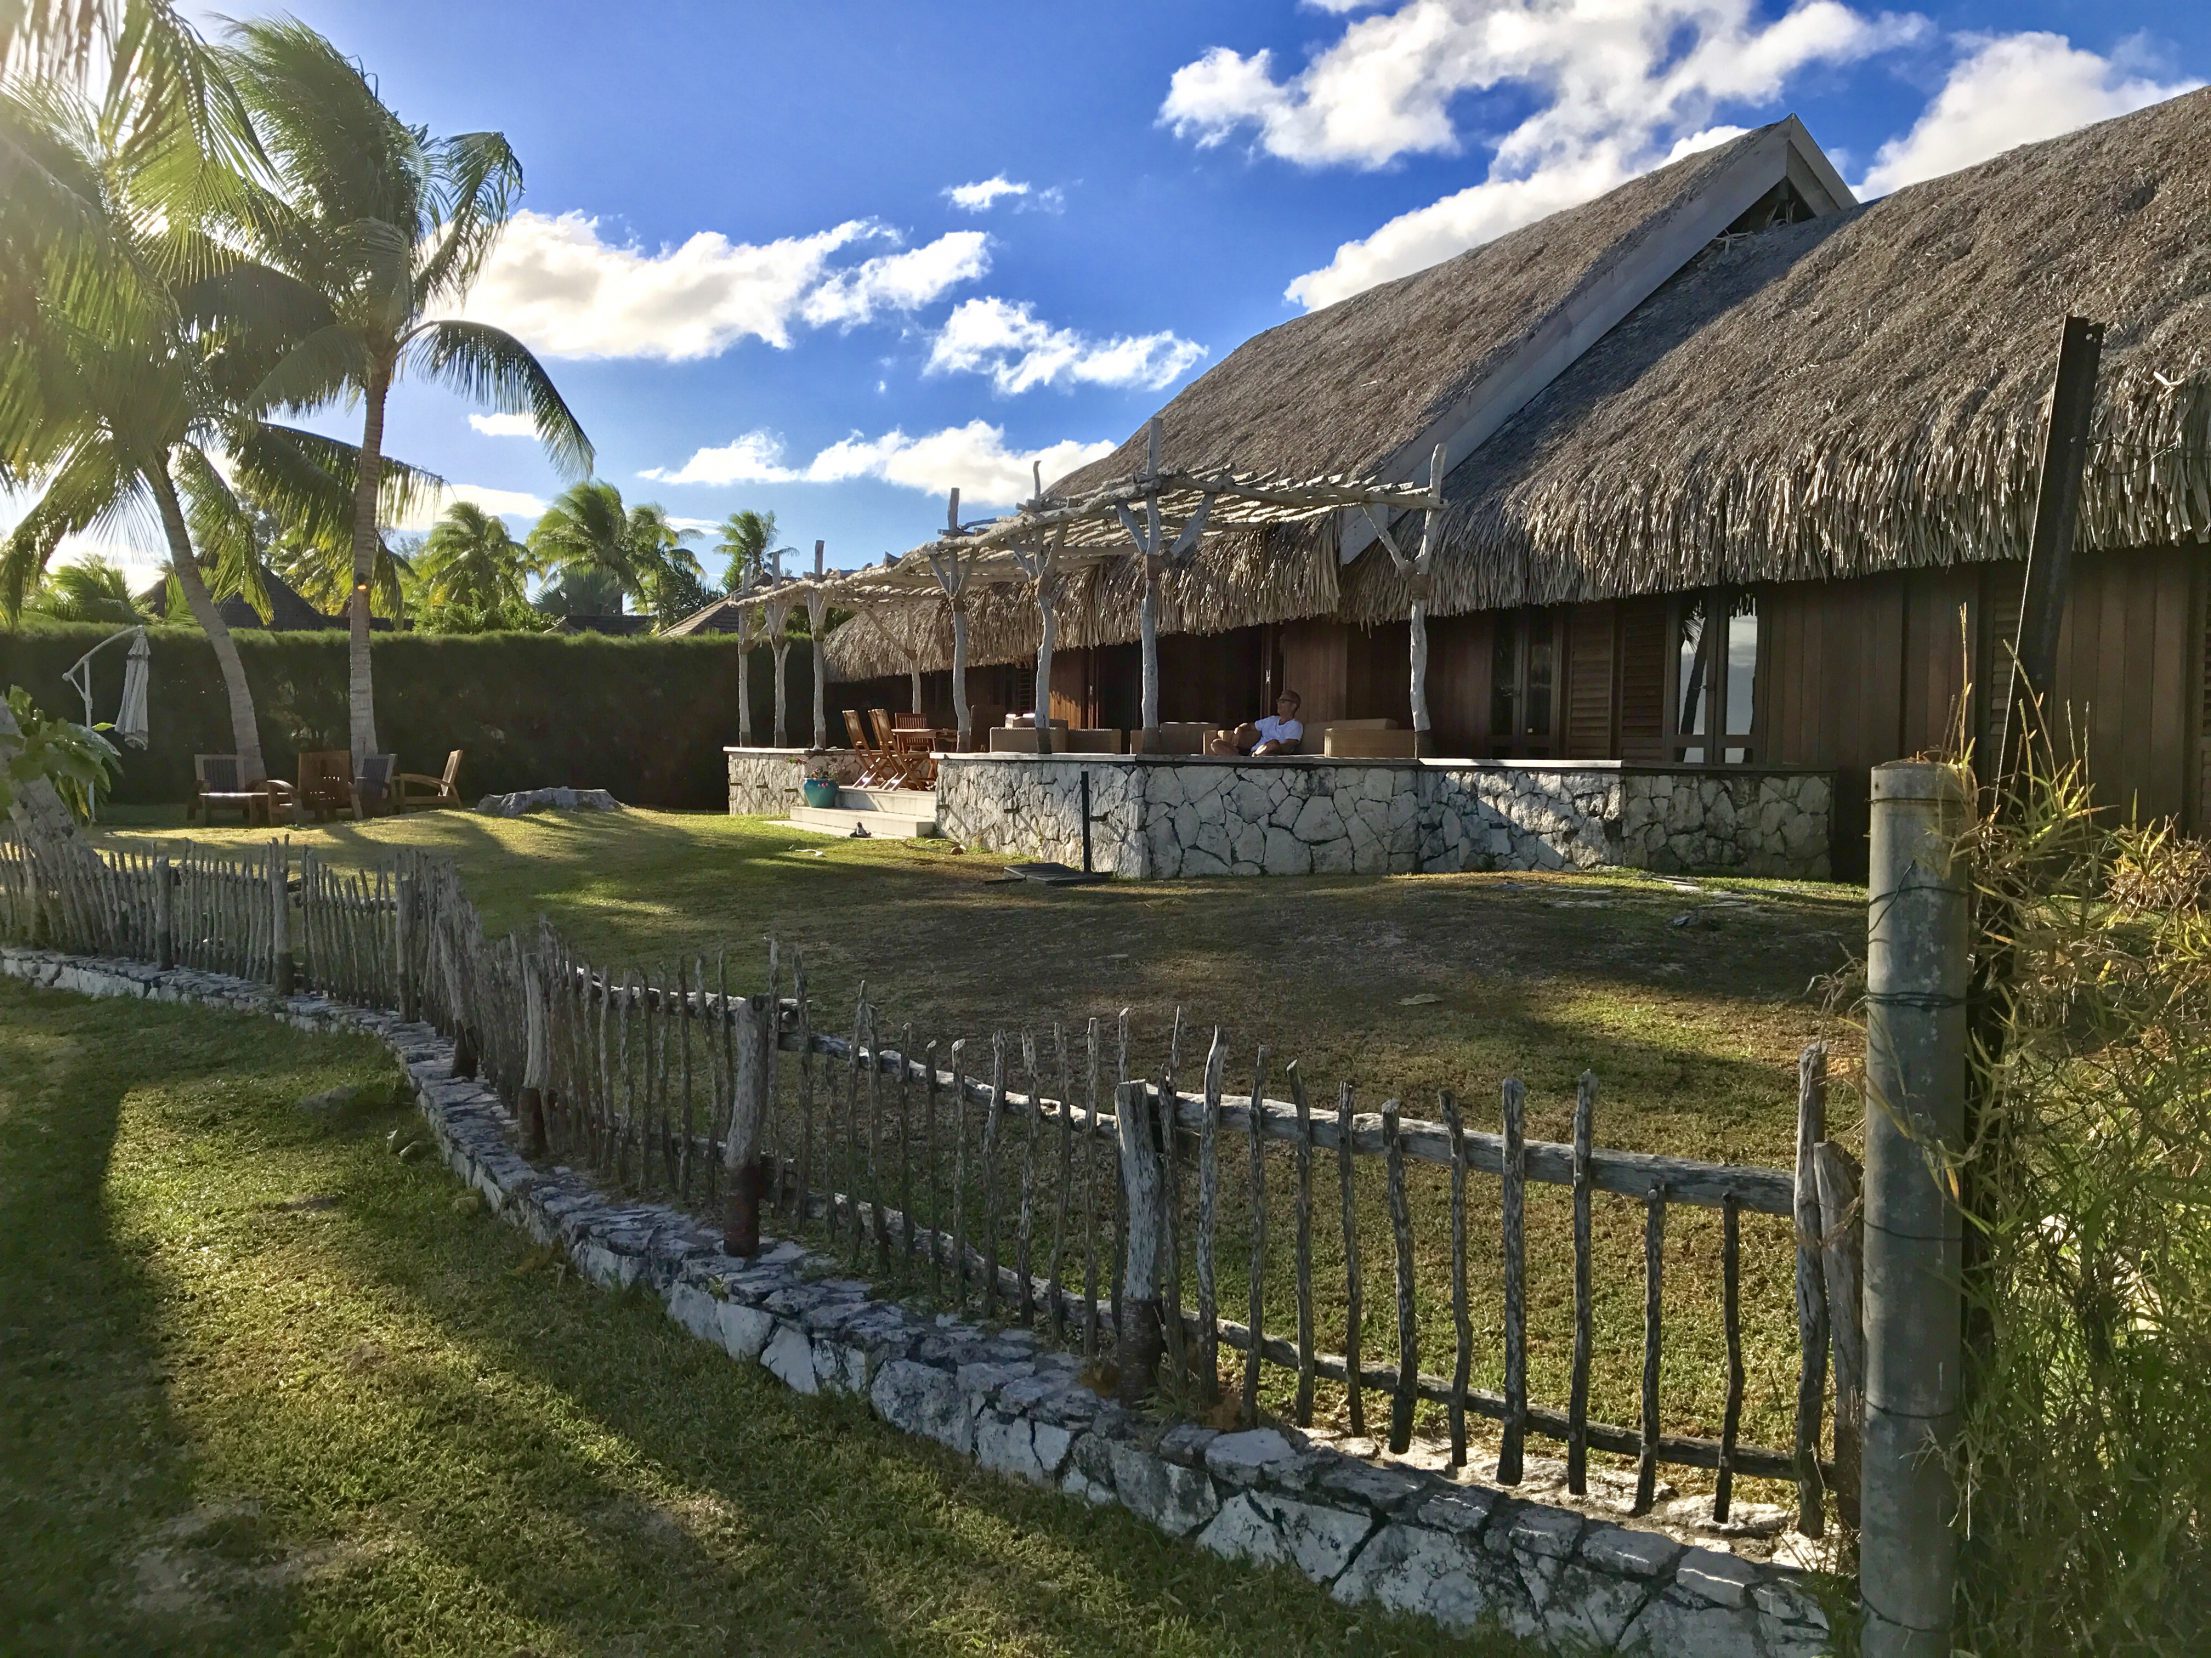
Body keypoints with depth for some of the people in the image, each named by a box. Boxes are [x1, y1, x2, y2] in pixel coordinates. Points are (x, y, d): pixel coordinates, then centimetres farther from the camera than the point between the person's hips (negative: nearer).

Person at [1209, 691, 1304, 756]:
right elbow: (1249, 726, 32)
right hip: (1251, 754, 7)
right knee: (1216, 743, -6)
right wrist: (1238, 731, 9)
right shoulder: (1272, 720, 28)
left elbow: (1288, 748, -12)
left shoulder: (1295, 726, 5)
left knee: (1274, 743, -42)